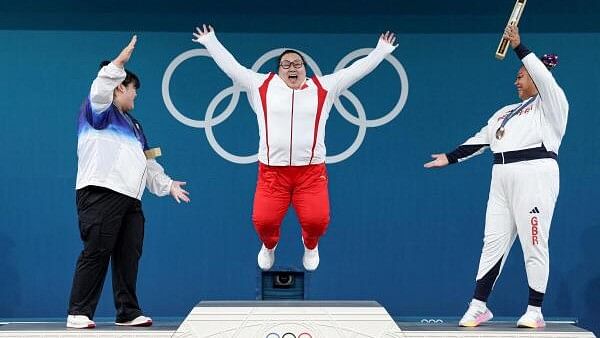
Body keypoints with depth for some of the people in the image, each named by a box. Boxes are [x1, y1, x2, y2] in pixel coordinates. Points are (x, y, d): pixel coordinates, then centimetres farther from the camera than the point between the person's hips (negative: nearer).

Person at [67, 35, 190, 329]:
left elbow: (145, 162, 31)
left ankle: (128, 313, 11)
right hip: (100, 193, -8)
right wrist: (120, 62, -27)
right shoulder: (99, 112, 4)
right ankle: (79, 313, -8)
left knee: (128, 256, 6)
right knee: (96, 253, -11)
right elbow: (99, 91, -19)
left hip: (129, 198, 8)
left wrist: (166, 184, 26)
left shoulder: (132, 124, 29)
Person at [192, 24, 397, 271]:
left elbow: (358, 69, 15)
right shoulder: (261, 86, 9)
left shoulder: (324, 87, 10)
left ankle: (310, 246, 27)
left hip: (311, 171, 0)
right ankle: (269, 246, 29)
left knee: (317, 221, -13)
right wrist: (210, 42, 22)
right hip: (272, 171, 0)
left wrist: (382, 50, 17)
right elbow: (230, 66, 16)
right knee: (263, 221, -11)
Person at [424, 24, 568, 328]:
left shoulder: (551, 104, 3)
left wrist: (519, 47, -17)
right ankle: (478, 306, 8)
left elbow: (544, 77, -16)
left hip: (535, 177, -7)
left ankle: (535, 311, 1)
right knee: (493, 242, 4)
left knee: (534, 244, -6)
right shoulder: (506, 112, 24)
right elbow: (481, 140, 23)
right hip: (502, 180, 7)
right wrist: (451, 157, 17)